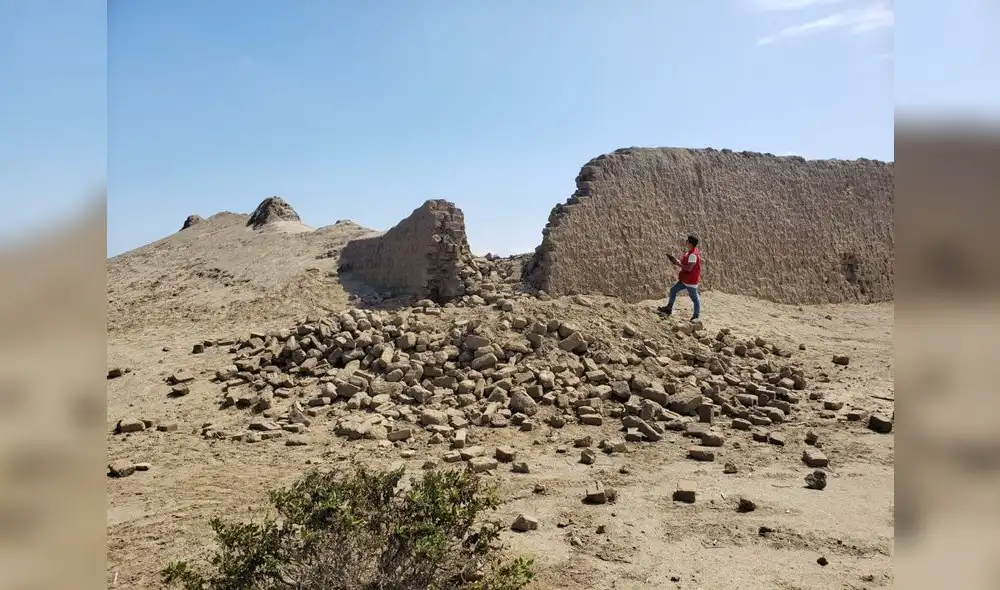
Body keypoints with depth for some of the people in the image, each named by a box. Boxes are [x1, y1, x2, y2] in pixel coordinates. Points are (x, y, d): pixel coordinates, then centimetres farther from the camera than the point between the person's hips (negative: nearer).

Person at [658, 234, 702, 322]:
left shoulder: (693, 254, -25)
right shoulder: (690, 252, 7)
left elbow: (689, 268, -29)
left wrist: (678, 264, -18)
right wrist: (678, 261, 1)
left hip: (691, 280, -10)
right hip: (685, 279, 10)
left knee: (694, 298, 4)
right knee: (673, 290, 15)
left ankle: (697, 316, 17)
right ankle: (669, 309, 26)